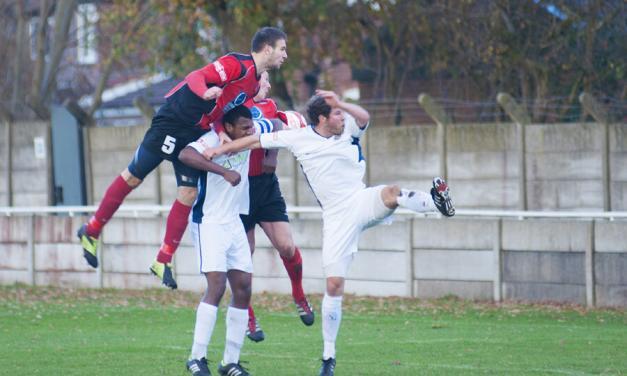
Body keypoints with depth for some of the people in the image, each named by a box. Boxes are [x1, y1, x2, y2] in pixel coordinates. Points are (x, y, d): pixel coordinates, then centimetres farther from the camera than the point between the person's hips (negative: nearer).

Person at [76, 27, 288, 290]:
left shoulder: (254, 83, 10)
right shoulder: (237, 65, -18)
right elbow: (196, 77, -28)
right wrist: (206, 93, -48)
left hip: (195, 135, 9)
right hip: (173, 122, -9)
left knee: (188, 194, 1)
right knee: (133, 177, 1)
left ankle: (163, 262, 7)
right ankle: (91, 231, 14)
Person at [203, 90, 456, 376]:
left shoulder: (348, 129, 2)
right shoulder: (299, 139, -2)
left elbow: (364, 118, -19)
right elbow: (257, 140, 3)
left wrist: (340, 103, -30)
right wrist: (221, 149, 0)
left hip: (363, 202, 1)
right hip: (337, 218, -1)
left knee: (392, 193, -36)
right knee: (334, 286, -4)